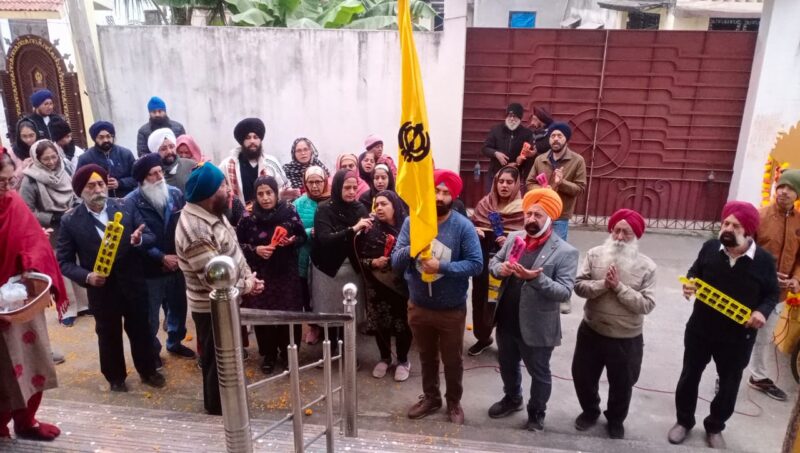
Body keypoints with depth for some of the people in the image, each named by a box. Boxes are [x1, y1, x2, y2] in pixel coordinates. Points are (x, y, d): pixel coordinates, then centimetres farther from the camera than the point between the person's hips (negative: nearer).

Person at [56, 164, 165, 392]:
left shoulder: (126, 207, -5)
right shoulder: (70, 221, -9)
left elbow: (150, 237, -3)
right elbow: (64, 261, -4)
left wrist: (138, 240, -26)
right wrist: (86, 276, -21)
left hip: (133, 285, 1)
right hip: (101, 290, -1)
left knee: (140, 331, 17)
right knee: (109, 336, 17)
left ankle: (148, 371, 38)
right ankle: (116, 377, 39)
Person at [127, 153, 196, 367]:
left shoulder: (175, 193, -3)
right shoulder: (131, 203, -14)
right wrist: (162, 258, -17)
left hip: (177, 263, 4)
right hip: (150, 268, -4)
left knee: (178, 307, 19)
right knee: (151, 314, 11)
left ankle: (175, 343, 42)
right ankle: (152, 351, 32)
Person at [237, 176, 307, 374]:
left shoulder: (289, 211, -5)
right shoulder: (249, 217, -6)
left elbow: (302, 236, 4)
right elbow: (238, 244, 1)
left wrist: (292, 241, -16)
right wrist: (255, 250, -15)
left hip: (286, 272, 0)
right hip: (260, 274, 0)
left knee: (289, 313, 5)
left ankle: (288, 353, 26)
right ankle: (268, 354, 25)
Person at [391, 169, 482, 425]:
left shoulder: (463, 226, -16)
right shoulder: (412, 222, -7)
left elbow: (476, 264, -19)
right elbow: (395, 262, -10)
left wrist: (442, 267, -29)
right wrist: (413, 247, -29)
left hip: (452, 309, -2)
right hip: (418, 306, 3)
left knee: (453, 360, 16)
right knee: (426, 357, 23)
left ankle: (454, 403, 40)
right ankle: (430, 398, 44)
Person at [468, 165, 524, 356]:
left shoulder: (522, 209, -8)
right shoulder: (485, 203, 4)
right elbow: (471, 226, 13)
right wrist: (474, 231, -8)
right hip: (482, 260, 4)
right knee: (480, 299, 14)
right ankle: (483, 337, 35)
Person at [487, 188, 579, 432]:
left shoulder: (565, 252, -15)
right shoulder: (514, 237, 1)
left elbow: (565, 291, -20)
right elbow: (494, 261, 9)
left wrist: (537, 278, -34)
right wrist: (500, 268, -14)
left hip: (536, 327, -5)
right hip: (506, 321, 5)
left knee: (539, 373, 17)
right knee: (507, 365, 26)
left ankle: (536, 413, 40)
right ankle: (512, 398, 51)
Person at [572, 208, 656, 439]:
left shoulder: (646, 266, -13)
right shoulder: (595, 254, -8)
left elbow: (647, 305, -18)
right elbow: (579, 286, -11)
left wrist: (619, 287, -25)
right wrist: (603, 284, -27)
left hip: (627, 339, -1)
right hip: (591, 331, 2)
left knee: (621, 384, 18)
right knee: (582, 376, 18)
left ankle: (615, 420, 46)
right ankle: (590, 410, 47)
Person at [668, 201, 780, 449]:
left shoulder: (764, 260, -14)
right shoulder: (710, 248, -10)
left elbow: (772, 293, 0)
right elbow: (695, 272, 7)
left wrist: (762, 311, -19)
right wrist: (690, 284, -14)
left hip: (738, 337, -1)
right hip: (700, 330, 1)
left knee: (729, 385, 16)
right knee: (689, 376, 15)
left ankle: (715, 427, 41)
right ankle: (684, 421, 38)